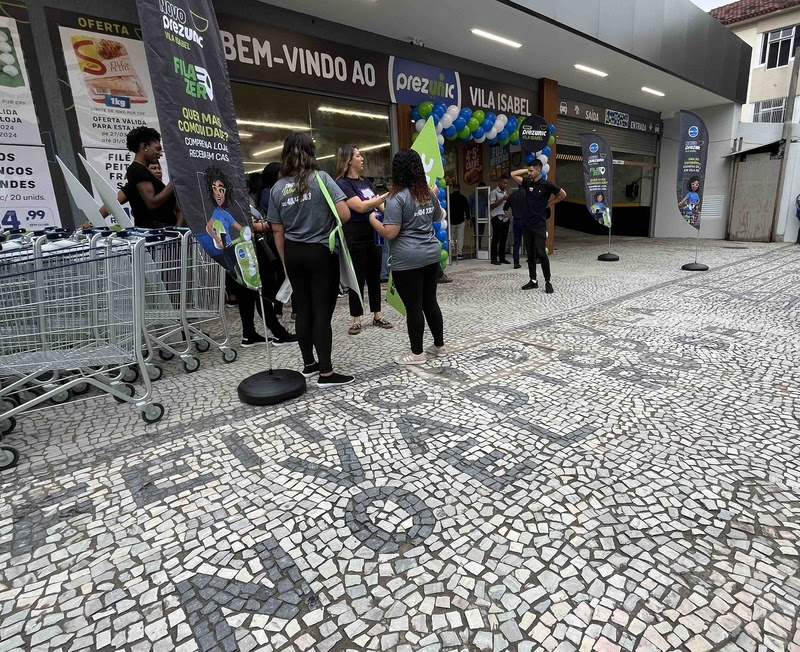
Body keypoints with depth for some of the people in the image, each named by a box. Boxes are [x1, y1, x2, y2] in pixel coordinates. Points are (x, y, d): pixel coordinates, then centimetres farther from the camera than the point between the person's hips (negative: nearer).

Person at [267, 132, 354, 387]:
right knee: (322, 311, -2)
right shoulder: (321, 178, -8)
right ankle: (326, 373, 3)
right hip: (321, 252, -4)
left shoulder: (276, 188, 5)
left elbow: (278, 231, 8)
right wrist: (326, 217, 8)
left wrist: (285, 261, 16)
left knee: (303, 310, 13)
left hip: (294, 254, 5)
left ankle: (309, 364, 25)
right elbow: (344, 215, -14)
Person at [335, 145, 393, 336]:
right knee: (358, 278, 0)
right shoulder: (342, 184, -9)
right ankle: (356, 320, 11)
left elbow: (379, 205, 20)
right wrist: (387, 196, -18)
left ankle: (377, 316, 20)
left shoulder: (366, 182, 14)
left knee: (374, 276, 11)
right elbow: (360, 206, -20)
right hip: (355, 238, -7)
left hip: (373, 234, 7)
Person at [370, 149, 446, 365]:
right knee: (430, 301, 16)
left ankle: (417, 353, 12)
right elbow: (438, 218, 26)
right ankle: (439, 345, 26)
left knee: (413, 306, 1)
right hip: (431, 254, 7)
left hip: (408, 260, -7)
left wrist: (373, 220, -1)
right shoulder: (428, 193, 10)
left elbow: (390, 233, -18)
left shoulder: (397, 198, -14)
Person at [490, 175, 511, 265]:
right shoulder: (494, 192, -3)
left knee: (504, 238, 7)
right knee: (496, 239, -4)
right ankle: (494, 259, 0)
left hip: (505, 218, 7)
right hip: (497, 218, -7)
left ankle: (502, 258, 14)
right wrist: (502, 199, -14)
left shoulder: (505, 193, 19)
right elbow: (492, 206, -10)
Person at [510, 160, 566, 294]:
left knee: (541, 254, -8)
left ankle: (548, 282, 2)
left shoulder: (547, 185, -5)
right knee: (530, 254, 9)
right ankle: (533, 281, 17)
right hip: (527, 225, 5)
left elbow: (562, 194, 7)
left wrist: (549, 203, 5)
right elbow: (513, 174, 6)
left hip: (539, 225, -5)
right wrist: (527, 170, 5)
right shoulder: (527, 183, 7)